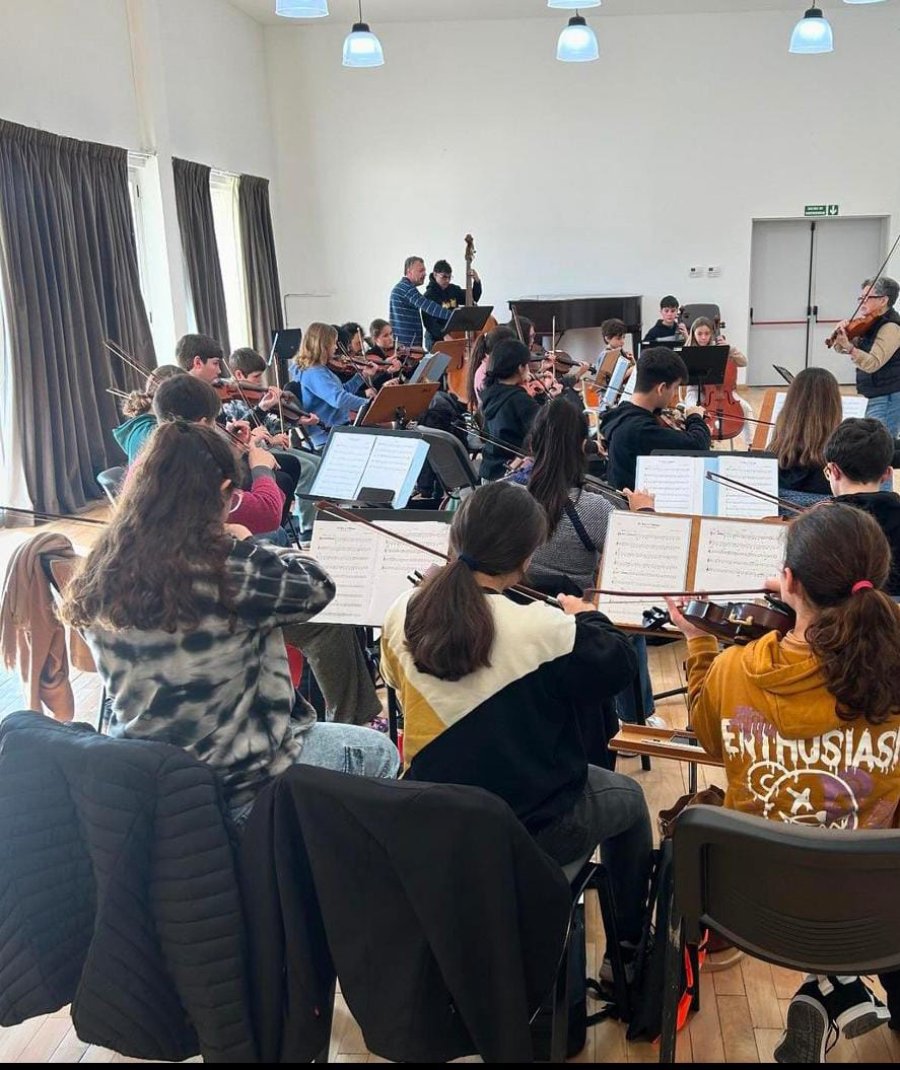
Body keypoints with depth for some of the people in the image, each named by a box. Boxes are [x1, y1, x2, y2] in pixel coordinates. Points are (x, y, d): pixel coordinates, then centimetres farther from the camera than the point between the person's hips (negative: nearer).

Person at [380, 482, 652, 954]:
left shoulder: (403, 614, -13)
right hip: (533, 829, -5)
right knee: (628, 797, 26)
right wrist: (587, 616, 10)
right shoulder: (541, 628, -28)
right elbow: (617, 666, -9)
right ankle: (631, 941, 42)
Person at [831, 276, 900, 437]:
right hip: (876, 399, 10)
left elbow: (873, 363, -27)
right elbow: (840, 348, 11)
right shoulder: (871, 326, 13)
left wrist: (848, 347, -41)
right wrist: (842, 332, -10)